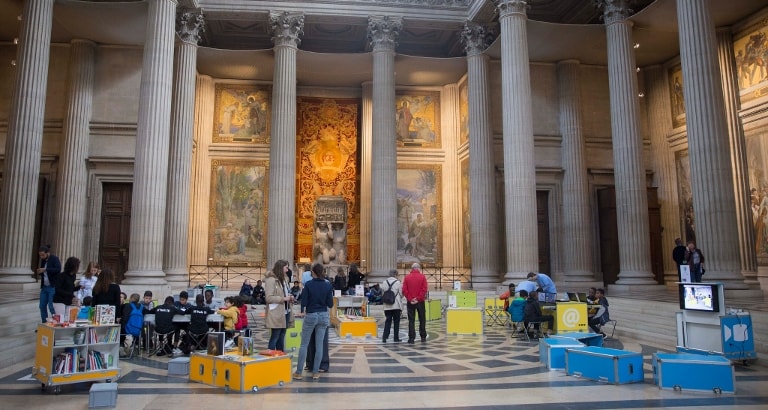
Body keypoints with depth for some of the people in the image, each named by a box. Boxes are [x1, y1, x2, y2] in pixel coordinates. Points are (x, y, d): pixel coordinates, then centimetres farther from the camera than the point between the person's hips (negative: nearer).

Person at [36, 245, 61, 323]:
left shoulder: (55, 259, -10)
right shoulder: (43, 260, 10)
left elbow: (58, 269, -25)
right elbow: (42, 271, 22)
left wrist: (45, 269, -27)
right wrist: (39, 273, -1)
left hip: (53, 287, -7)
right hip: (44, 287, 7)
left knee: (51, 307, -7)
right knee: (42, 306, 8)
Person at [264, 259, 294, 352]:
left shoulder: (283, 279, 17)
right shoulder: (271, 279, -12)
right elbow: (269, 298, -18)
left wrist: (290, 297, 7)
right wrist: (283, 299, -20)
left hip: (285, 312, 9)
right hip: (276, 314, -9)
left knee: (281, 338, 14)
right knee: (274, 337, -3)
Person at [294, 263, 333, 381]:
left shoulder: (308, 284, -10)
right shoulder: (328, 285, -3)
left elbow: (304, 301, -8)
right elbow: (330, 304, -2)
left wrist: (302, 311, 12)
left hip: (310, 315, -2)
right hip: (323, 316, 2)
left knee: (304, 344, 6)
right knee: (319, 344, 7)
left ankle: (298, 372, 8)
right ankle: (315, 372, 11)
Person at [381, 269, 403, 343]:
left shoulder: (384, 282, 1)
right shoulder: (398, 283, -8)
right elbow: (401, 294, -3)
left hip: (387, 306, 3)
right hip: (396, 306, -3)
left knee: (388, 321, 8)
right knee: (396, 322, 7)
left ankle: (384, 337, 0)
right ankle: (396, 338, 11)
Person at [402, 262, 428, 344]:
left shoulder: (407, 277, 2)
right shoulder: (422, 277, -2)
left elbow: (404, 290, -5)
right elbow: (424, 289, -10)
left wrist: (410, 299, -7)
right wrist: (418, 298, -9)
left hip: (410, 302, 1)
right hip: (420, 302, -1)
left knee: (411, 320, 3)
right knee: (422, 320, 10)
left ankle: (411, 338, -1)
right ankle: (423, 337, 14)